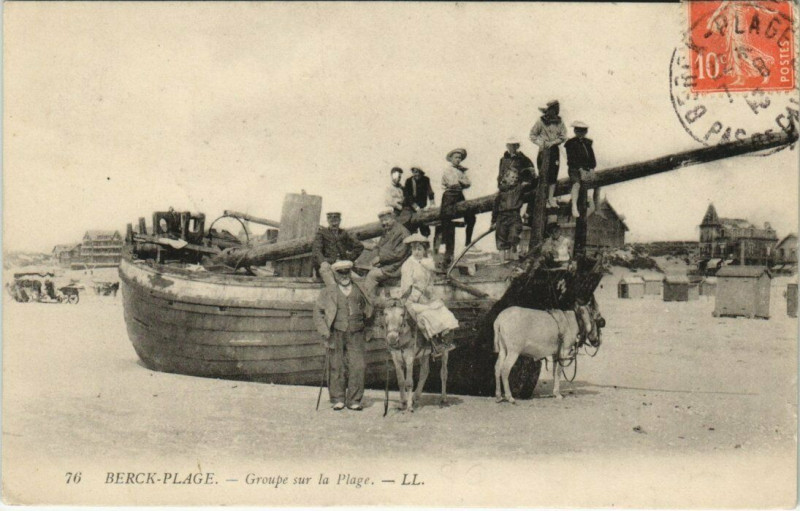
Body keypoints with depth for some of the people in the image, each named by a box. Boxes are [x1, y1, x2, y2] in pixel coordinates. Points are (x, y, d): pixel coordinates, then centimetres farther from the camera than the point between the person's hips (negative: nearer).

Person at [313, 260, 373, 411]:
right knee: (337, 367, 1)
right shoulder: (328, 292, 5)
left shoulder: (358, 290, 11)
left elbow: (368, 311, 24)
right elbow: (318, 312, 6)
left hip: (355, 335, 1)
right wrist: (325, 332, -3)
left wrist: (362, 326, 13)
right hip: (336, 334, -1)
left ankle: (354, 400, 5)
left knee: (358, 366, -6)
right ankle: (338, 399, 14)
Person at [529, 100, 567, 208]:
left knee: (553, 176, 4)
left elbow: (563, 137, 0)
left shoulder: (559, 122, 1)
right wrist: (540, 143, -13)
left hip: (554, 150, 3)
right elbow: (533, 134, 1)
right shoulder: (541, 121, -6)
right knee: (543, 176, -3)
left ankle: (551, 198, 9)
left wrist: (552, 143, -12)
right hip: (543, 150, -3)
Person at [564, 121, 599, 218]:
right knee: (577, 184, -33)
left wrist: (592, 169, -6)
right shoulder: (571, 143, -1)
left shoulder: (587, 142, 16)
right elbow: (571, 159, -11)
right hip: (575, 170, -6)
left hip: (587, 169, 6)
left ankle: (594, 207, 0)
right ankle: (574, 207, -41)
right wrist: (581, 170, -20)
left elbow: (592, 157, 11)